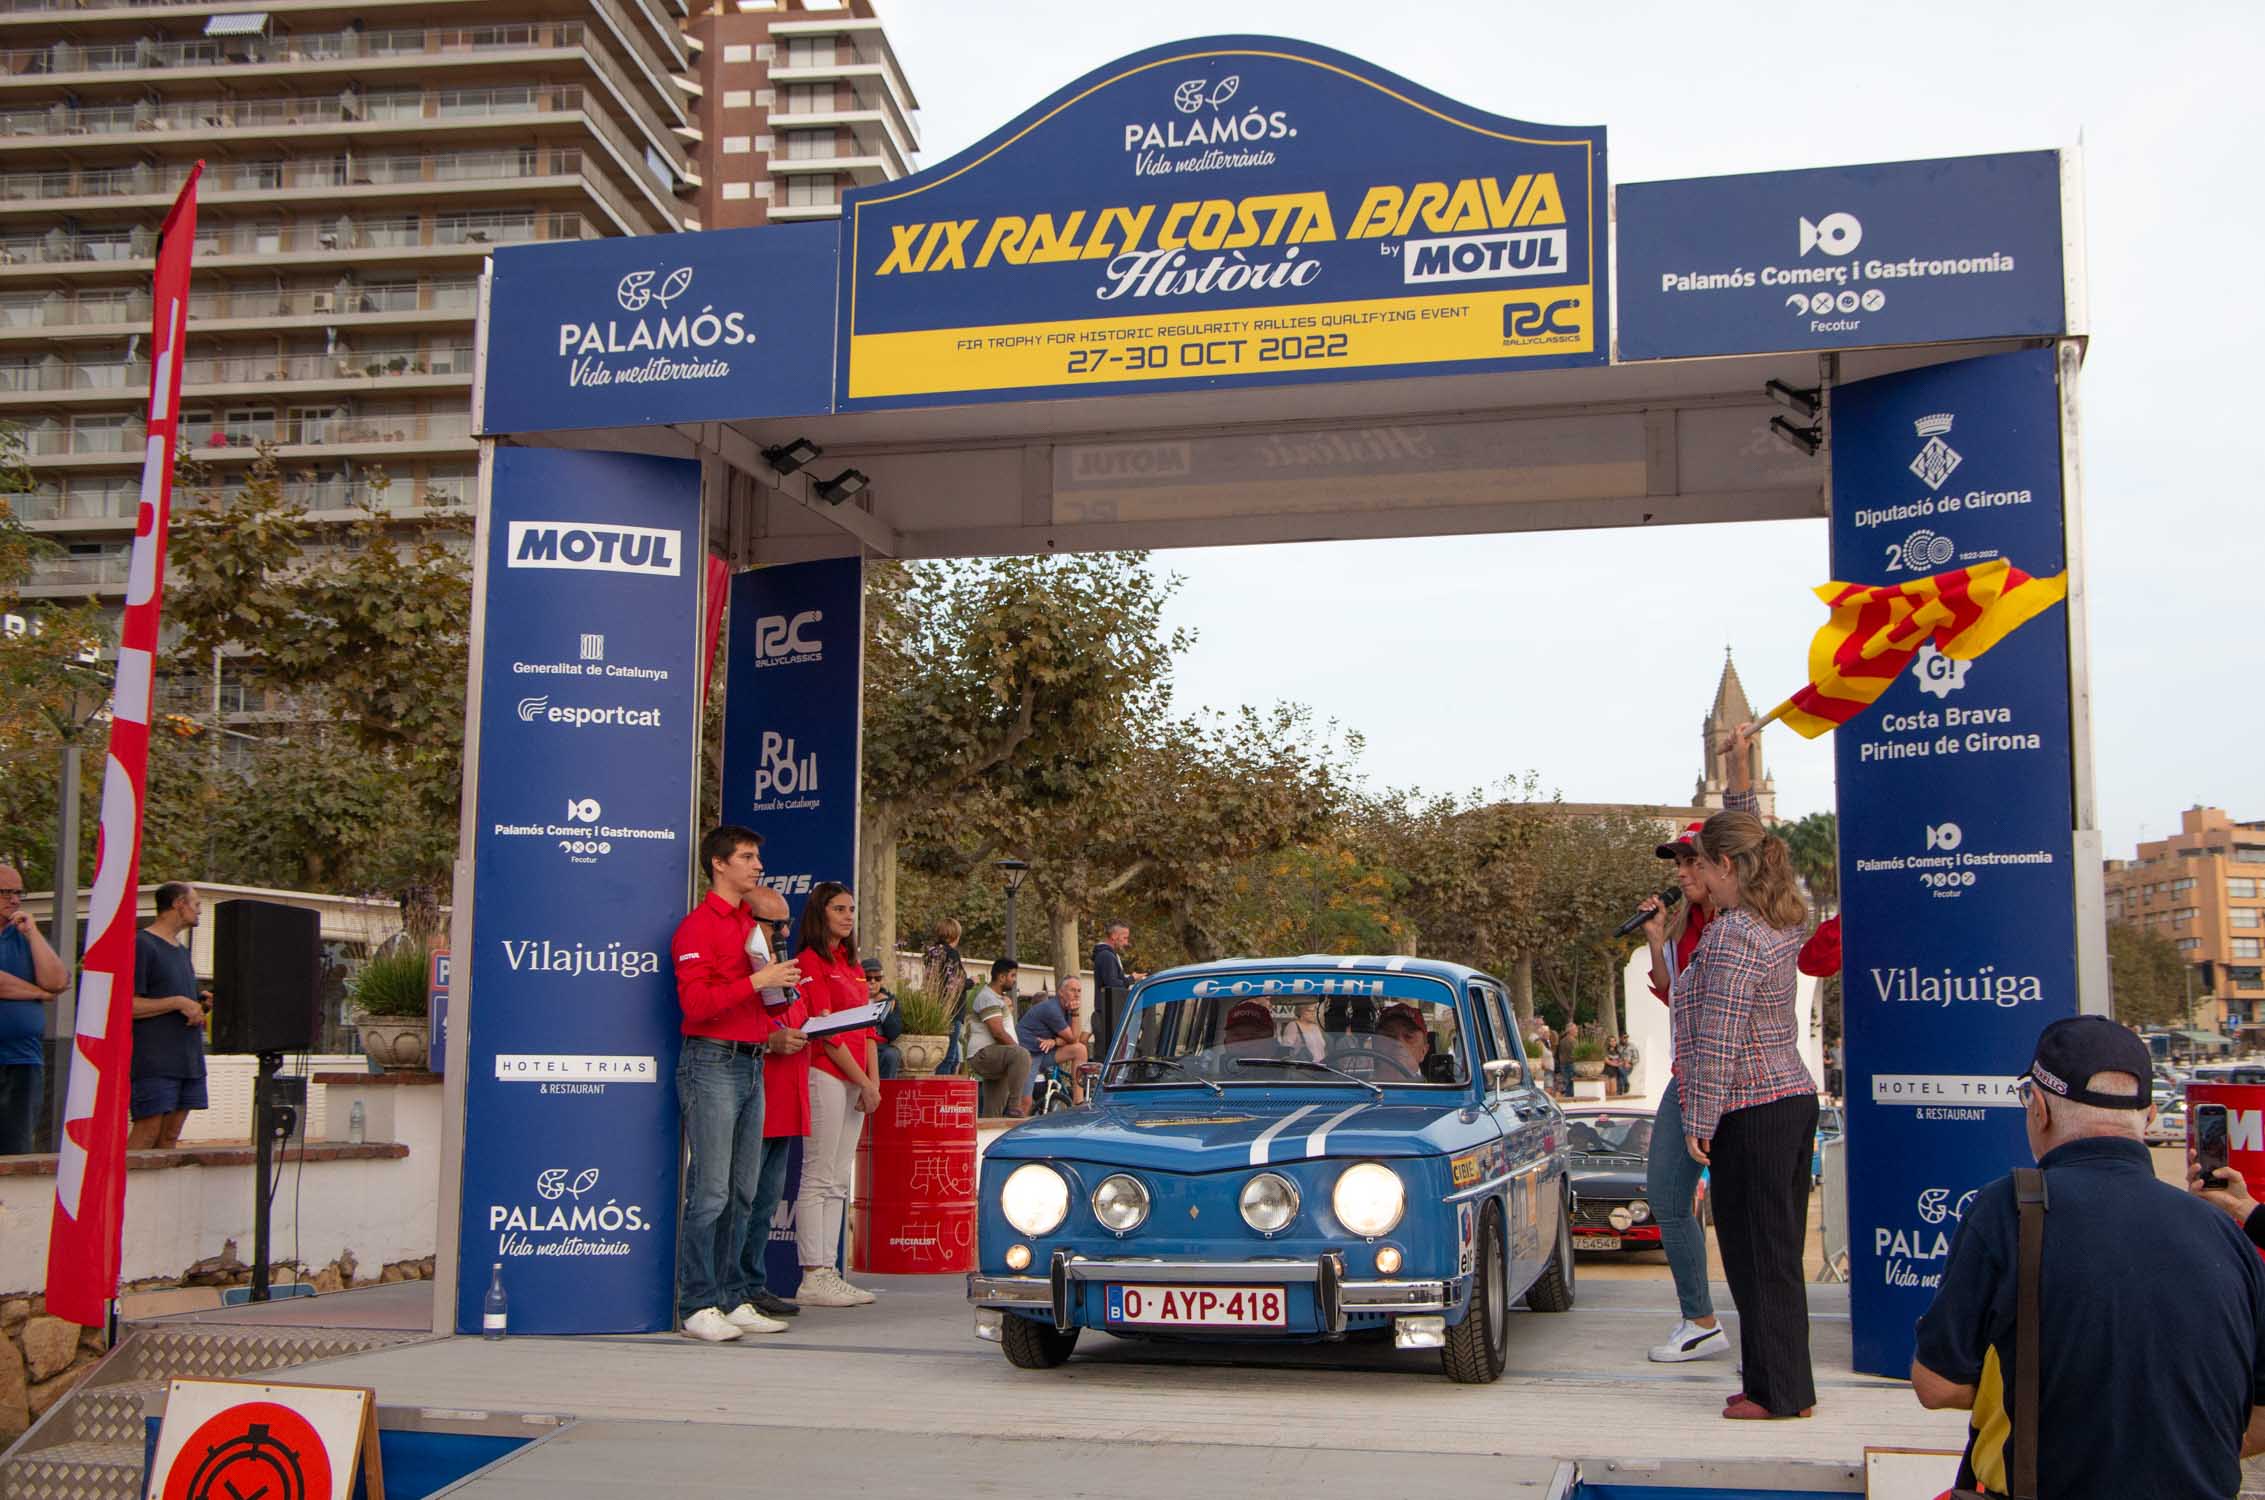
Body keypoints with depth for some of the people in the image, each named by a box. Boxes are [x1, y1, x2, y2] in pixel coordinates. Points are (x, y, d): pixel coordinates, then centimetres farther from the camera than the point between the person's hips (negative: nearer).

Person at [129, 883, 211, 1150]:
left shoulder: (181, 950, 21)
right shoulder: (142, 944, -6)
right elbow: (127, 1005, -13)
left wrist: (201, 1003, 7)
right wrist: (178, 1003, -15)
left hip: (188, 1061, 8)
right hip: (154, 1060, -8)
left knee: (170, 1137, 6)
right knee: (148, 1132, -11)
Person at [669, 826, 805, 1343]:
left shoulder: (753, 926, 19)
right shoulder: (698, 926, -8)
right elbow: (695, 1003, -18)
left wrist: (775, 1034, 12)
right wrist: (758, 980, -19)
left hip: (752, 1064, 9)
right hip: (712, 1063, -8)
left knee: (743, 1193, 10)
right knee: (710, 1192, -8)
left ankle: (734, 1300, 16)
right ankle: (698, 1307, -4)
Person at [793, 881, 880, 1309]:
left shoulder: (851, 964, 19)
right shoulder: (811, 961, -7)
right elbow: (827, 1032, -12)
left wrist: (873, 1081, 5)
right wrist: (864, 1082, -11)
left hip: (854, 1079, 9)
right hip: (825, 1075, -9)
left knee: (839, 1183, 8)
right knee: (819, 1179, -6)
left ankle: (828, 1271, 11)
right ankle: (813, 1278, -4)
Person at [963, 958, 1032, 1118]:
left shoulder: (999, 997, 24)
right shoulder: (988, 997, -11)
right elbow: (998, 1033, -19)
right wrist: (1017, 1048, -11)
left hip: (995, 1057, 12)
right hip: (983, 1054, -12)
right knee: (1021, 1055, -35)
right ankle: (1014, 1106, -38)